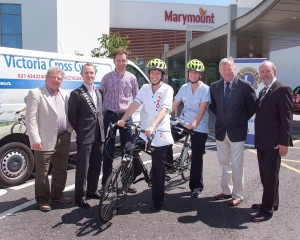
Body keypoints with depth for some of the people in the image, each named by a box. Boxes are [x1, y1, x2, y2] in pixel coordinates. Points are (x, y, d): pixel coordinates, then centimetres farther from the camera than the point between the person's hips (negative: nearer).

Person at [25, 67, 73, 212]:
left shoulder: (64, 95, 13)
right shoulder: (35, 94, -6)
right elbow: (30, 118, -11)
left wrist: (68, 131, 5)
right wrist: (35, 139, -17)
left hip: (63, 139, 6)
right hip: (45, 140, -6)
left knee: (61, 170, 16)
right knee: (42, 172, 4)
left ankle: (57, 195, 32)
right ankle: (43, 199, 18)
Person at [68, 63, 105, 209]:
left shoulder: (99, 92, 13)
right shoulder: (76, 94, -7)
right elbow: (72, 116, -6)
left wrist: (102, 130, 12)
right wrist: (80, 131, -2)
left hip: (99, 136, 6)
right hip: (85, 137, -6)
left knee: (96, 166, 16)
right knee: (82, 168, 1)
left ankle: (92, 190, 31)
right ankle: (80, 197, 11)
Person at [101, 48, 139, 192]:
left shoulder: (131, 78, 6)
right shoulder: (107, 77, 4)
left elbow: (136, 98, 11)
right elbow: (101, 96, 7)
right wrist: (105, 110, 0)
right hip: (110, 116, 0)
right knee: (108, 150, 4)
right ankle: (106, 182, 14)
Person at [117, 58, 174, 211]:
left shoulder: (167, 89, -5)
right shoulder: (145, 88, 9)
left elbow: (164, 110, -20)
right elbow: (135, 104, -5)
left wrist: (152, 126, -35)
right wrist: (123, 119, -21)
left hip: (159, 133, -4)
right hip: (144, 132, 4)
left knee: (158, 169, 4)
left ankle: (158, 201, 17)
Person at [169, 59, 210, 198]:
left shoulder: (205, 89, -8)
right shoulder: (184, 88, 6)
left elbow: (202, 110, -18)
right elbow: (174, 105, 4)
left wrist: (194, 124, -33)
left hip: (199, 127, -4)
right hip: (183, 123, 4)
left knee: (197, 158, 1)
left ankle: (196, 187, 14)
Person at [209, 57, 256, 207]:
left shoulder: (244, 86, -8)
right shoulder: (214, 87, 3)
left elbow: (253, 106, -2)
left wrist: (242, 119, 0)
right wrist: (221, 117, 10)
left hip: (237, 131, -4)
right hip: (221, 130, 4)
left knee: (237, 165, 2)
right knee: (224, 163, 15)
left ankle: (237, 195, 15)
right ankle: (226, 191, 29)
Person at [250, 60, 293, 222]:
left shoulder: (282, 89, -11)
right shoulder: (263, 92, 16)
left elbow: (287, 117, -16)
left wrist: (284, 142, -21)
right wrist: (258, 139, 13)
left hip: (273, 142, -8)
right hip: (261, 142, 8)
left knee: (270, 175, 0)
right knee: (265, 174, 16)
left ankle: (267, 209, 9)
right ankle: (271, 202, 31)